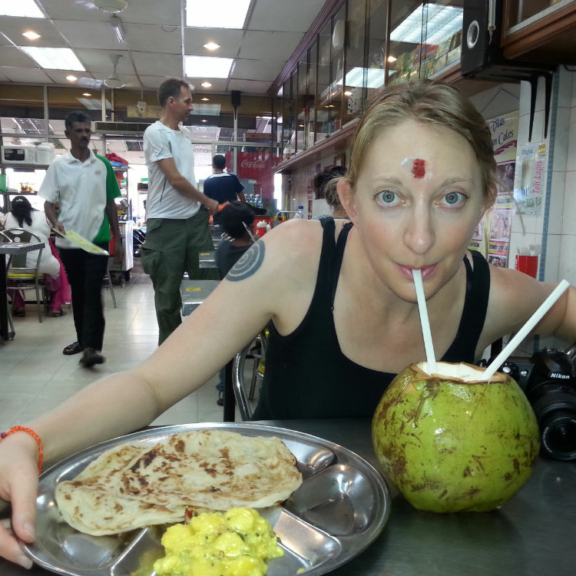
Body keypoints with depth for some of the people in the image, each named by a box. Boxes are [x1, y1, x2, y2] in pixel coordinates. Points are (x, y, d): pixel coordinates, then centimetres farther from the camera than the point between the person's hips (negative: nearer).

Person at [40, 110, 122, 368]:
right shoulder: (58, 165, 2)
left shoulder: (103, 165, 4)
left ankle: (91, 346, -10)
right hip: (69, 241, 1)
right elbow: (48, 201, 2)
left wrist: (118, 239, 7)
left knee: (93, 292, -7)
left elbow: (110, 203, 9)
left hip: (97, 239, -1)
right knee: (77, 292, 12)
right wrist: (55, 221, -20)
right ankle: (83, 339, 25)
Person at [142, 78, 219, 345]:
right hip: (166, 222, -7)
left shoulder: (185, 133, 14)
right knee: (168, 289, 3)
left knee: (209, 277, 7)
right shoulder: (155, 133, -10)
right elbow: (175, 179, -14)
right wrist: (208, 201, -3)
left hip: (194, 217, 7)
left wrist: (202, 207, 10)